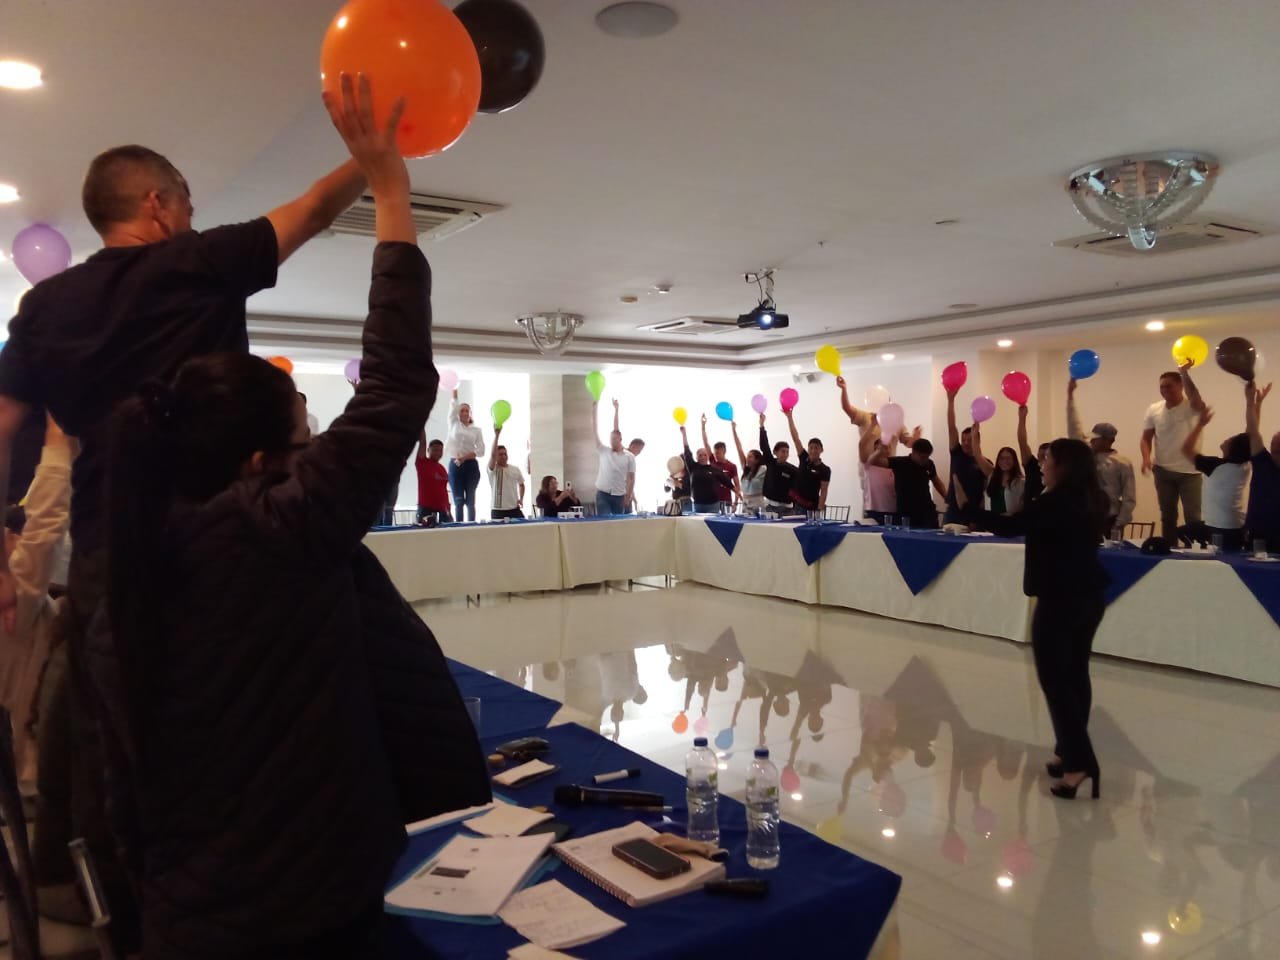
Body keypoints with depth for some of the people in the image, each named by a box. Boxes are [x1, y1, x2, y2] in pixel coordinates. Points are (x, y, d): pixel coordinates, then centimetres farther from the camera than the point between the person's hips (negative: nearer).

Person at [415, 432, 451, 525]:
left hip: (442, 509, 6)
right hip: (426, 508, -5)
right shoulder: (422, 463, -1)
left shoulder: (442, 468, 14)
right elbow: (422, 442, -11)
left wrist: (448, 509, 13)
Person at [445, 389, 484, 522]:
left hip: (471, 466, 0)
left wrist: (465, 457, -14)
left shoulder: (477, 430, 8)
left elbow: (481, 451, -1)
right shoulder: (454, 424, 10)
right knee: (458, 500, -2)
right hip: (455, 465, 0)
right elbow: (454, 405, 2)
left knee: (470, 500, 2)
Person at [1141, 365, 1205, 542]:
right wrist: (1146, 458, -12)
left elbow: (1198, 402, -36)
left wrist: (1184, 373, -37)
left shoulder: (1190, 405, -10)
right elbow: (1146, 438, 6)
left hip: (1190, 472, -4)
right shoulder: (1154, 410, 2)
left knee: (1193, 516, -1)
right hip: (1163, 471, 4)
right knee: (1167, 516, 13)